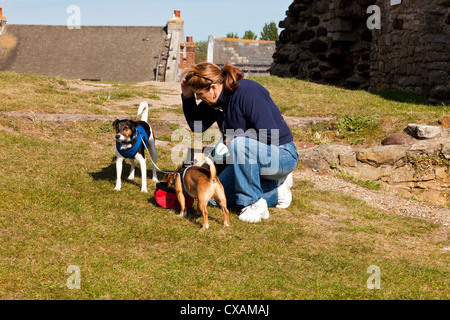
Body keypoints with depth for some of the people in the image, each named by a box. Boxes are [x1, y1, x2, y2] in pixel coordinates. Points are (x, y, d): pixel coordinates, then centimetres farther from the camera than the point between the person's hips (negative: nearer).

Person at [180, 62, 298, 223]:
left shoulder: (248, 92, -25)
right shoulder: (214, 100, 1)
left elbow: (270, 134, -28)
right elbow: (197, 126, 11)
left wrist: (235, 138, -18)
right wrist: (187, 97, -3)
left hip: (282, 155, -9)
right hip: (250, 155, 9)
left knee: (238, 143, -37)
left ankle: (255, 204, -22)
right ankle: (277, 190, 9)